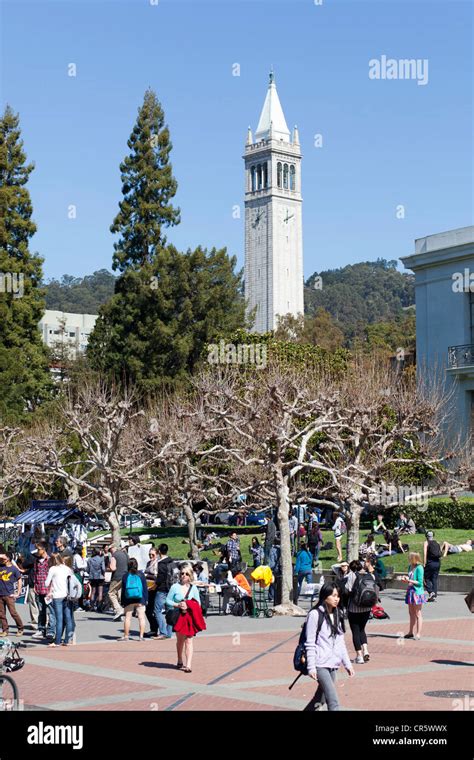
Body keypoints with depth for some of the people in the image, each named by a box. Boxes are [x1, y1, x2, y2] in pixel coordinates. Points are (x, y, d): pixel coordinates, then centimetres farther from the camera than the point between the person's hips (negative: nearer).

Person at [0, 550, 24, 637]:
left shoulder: (14, 569, -2)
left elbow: (19, 581, 3)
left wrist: (18, 593, -2)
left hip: (9, 595, -4)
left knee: (13, 612, -6)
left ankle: (20, 629, 8)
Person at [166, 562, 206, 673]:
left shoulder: (193, 588, 3)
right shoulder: (175, 587, -1)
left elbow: (198, 604, 4)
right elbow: (168, 601, -1)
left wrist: (188, 606, -14)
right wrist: (177, 605, -16)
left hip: (190, 617, -1)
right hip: (179, 617, 1)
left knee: (188, 640, -7)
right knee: (180, 640, 16)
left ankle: (188, 665, -11)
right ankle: (180, 662, 34)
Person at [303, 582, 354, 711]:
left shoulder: (337, 615, 12)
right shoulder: (315, 615, -9)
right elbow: (310, 643, -10)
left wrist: (347, 664, 14)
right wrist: (311, 667, -14)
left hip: (333, 665, 7)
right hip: (320, 664, -7)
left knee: (320, 700, 14)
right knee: (333, 702, -14)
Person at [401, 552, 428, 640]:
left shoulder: (419, 568, -15)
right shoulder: (410, 567, 9)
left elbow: (419, 583, -16)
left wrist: (409, 580, -21)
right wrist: (405, 579, 1)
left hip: (417, 592, -8)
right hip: (411, 591, 8)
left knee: (417, 614, -2)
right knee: (411, 613, 15)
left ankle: (418, 633, 3)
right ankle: (411, 632, 24)